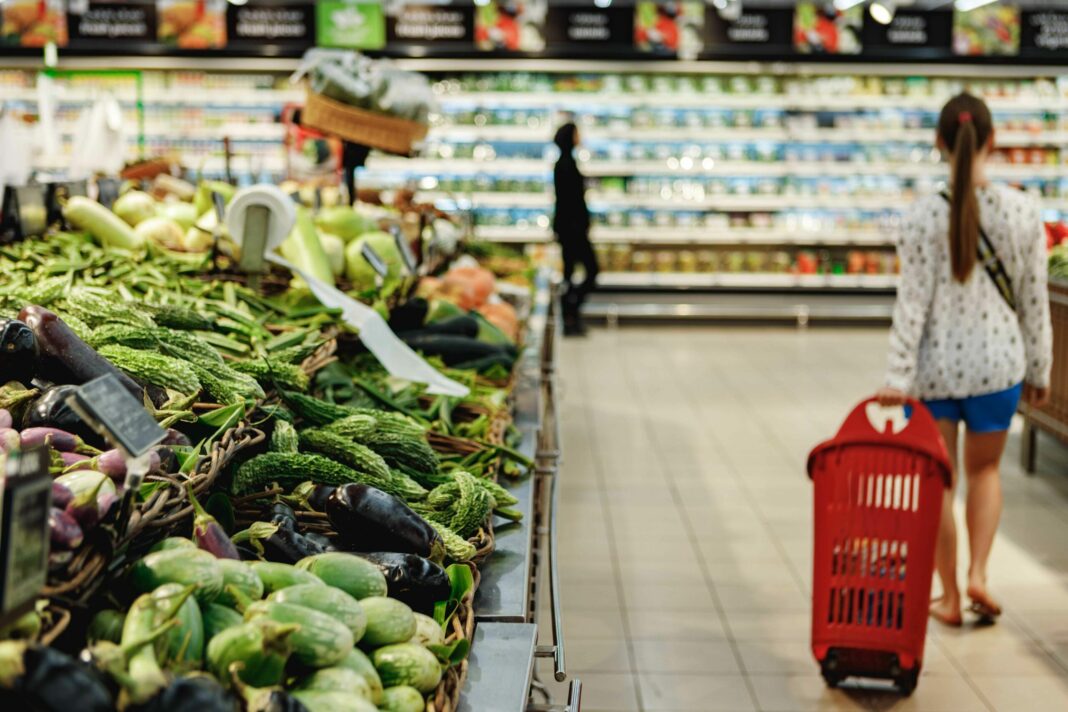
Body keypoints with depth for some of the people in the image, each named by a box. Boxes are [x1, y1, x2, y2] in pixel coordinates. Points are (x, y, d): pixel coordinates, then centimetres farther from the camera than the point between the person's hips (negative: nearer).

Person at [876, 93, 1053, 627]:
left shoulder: (924, 216, -12)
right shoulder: (1023, 211, -6)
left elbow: (913, 302, -12)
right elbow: (1034, 300, 1)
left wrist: (898, 376, -8)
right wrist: (1039, 369, 11)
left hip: (935, 366, -2)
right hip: (997, 363, 2)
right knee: (984, 470, 23)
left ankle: (949, 597, 19)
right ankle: (978, 573, 10)